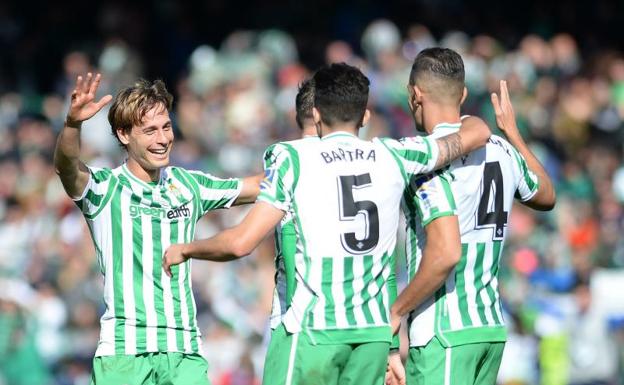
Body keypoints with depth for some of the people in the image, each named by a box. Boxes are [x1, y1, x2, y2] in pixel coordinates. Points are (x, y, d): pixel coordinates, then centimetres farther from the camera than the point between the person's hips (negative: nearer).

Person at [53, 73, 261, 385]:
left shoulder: (189, 186, 13)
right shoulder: (104, 188, -1)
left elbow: (262, 187, 21)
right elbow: (67, 166, -21)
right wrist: (73, 123, -41)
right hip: (123, 350, -4)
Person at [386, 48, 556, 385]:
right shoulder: (501, 151, 9)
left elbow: (445, 254, -24)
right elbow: (546, 196, 31)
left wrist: (397, 310, -12)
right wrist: (512, 132, 41)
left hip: (444, 332, -8)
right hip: (492, 326, 8)